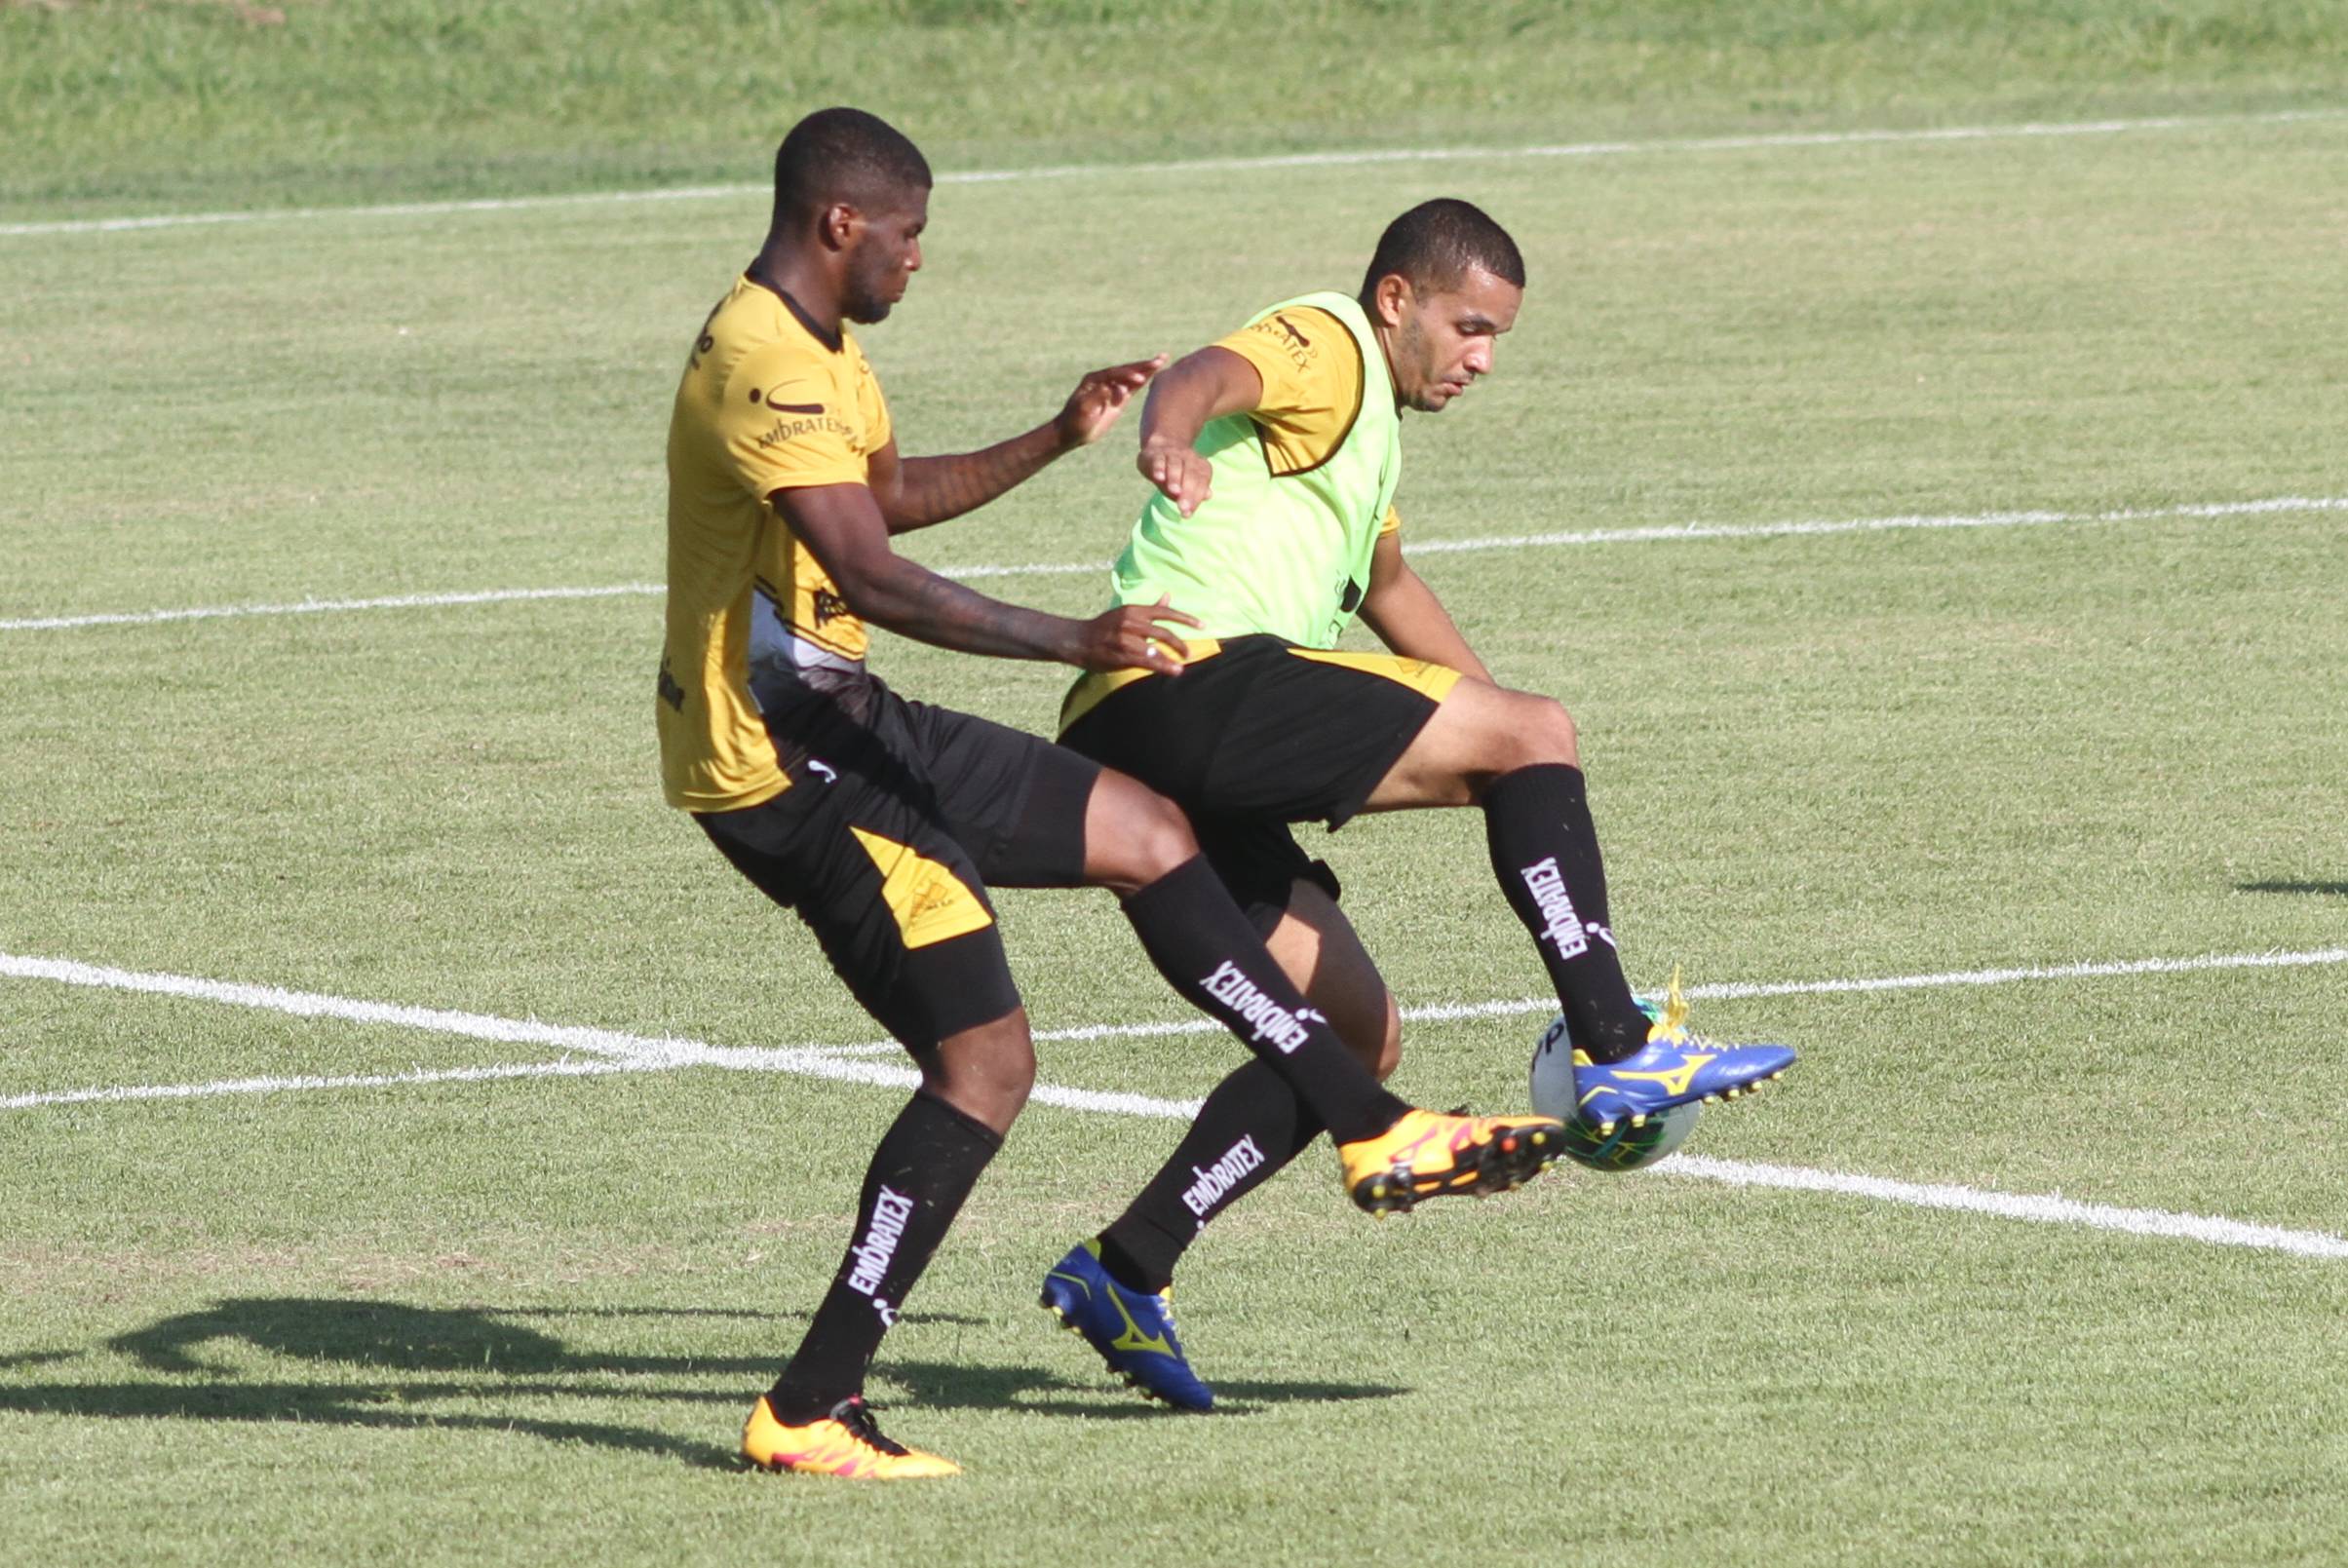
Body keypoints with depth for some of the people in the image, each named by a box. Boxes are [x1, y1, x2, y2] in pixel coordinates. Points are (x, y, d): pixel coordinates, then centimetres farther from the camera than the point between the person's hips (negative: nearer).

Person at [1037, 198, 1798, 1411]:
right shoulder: (1325, 347, 0)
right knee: (1533, 734, -12)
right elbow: (1209, 375, -24)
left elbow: (1386, 586, 51)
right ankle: (1618, 1049, -16)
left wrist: (1491, 714, 57)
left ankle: (1124, 1274, 8)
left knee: (1358, 1035, 13)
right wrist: (1170, 439, -47)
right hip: (1193, 681, -10)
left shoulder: (1370, 422, 32)